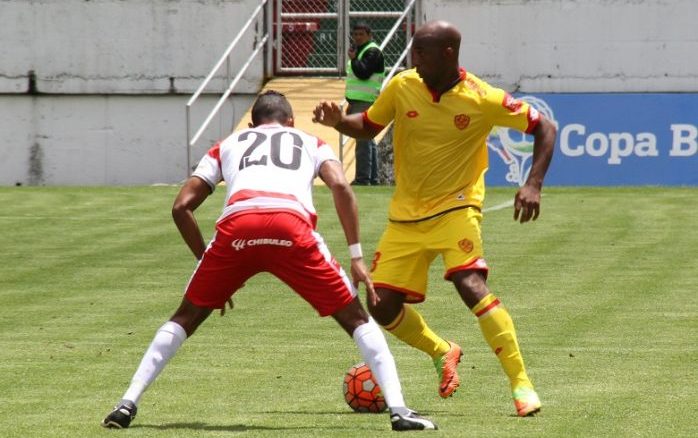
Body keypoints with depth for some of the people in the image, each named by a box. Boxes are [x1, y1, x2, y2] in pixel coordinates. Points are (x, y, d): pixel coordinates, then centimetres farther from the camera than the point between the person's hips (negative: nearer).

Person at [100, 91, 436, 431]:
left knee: (187, 317, 22)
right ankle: (398, 410, -1)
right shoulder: (311, 143, 33)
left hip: (236, 225, 1)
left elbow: (181, 206, 25)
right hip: (291, 227, -1)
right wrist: (356, 256, 10)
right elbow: (340, 185, 11)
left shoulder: (227, 145, 36)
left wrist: (206, 260, 33)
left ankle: (128, 404, 12)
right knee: (355, 318, 12)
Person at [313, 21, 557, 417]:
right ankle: (442, 352, 30)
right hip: (406, 215, 5)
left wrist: (533, 185, -17)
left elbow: (544, 128, -6)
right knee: (381, 307, 0)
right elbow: (368, 126, 13)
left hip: (455, 207, -5)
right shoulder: (403, 87, -4)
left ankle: (521, 384, -20)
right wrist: (338, 121, -9)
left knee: (471, 285, -28)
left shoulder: (482, 100, -14)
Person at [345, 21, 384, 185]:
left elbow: (363, 73, -24)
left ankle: (363, 178, -15)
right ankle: (372, 178, 18)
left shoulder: (372, 52, -10)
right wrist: (351, 103, 24)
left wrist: (353, 59, -13)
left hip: (366, 103, -11)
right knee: (368, 142, 13)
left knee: (363, 141, -13)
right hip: (358, 102, 11)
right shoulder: (360, 51, 21)